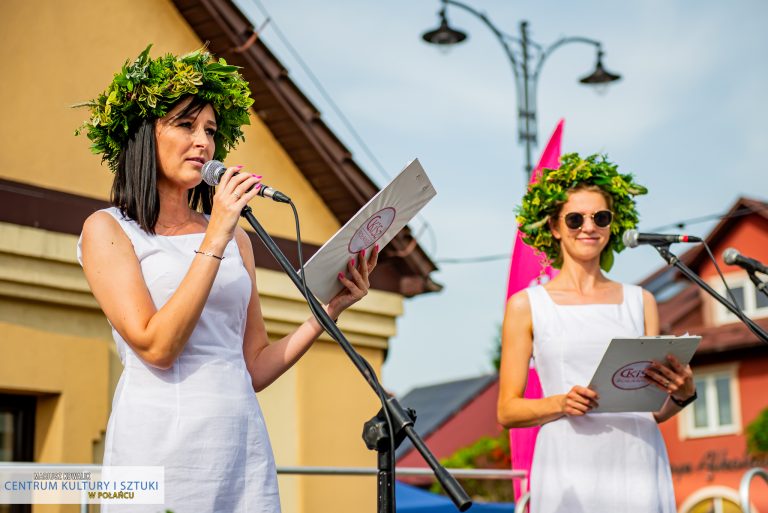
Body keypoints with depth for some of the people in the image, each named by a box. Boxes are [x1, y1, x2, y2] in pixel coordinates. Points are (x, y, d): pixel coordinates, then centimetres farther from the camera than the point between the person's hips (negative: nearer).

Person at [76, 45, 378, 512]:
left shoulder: (237, 238, 14)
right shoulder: (108, 229, 1)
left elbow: (255, 368, 11)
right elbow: (156, 347, -13)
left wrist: (330, 309, 0)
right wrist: (214, 240, -14)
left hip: (242, 442, 4)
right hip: (161, 443, -4)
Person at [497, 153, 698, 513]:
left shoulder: (640, 302, 14)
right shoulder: (526, 305, 7)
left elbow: (656, 410, 14)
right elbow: (507, 411, 4)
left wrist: (682, 394, -7)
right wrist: (561, 404, -13)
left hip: (637, 460, 2)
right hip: (570, 469, -2)